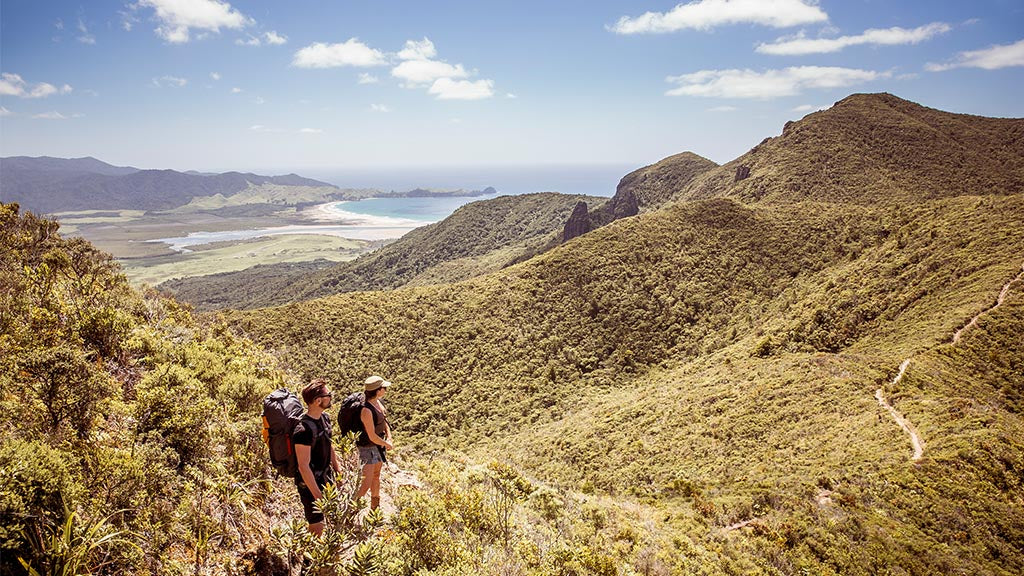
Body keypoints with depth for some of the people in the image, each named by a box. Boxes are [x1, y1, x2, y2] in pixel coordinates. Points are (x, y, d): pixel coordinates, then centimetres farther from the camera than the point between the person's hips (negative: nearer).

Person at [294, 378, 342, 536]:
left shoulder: (325, 417, -1)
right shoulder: (304, 430, -30)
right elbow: (304, 466, -26)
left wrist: (337, 467, 16)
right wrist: (317, 495, -22)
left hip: (326, 478, 9)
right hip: (310, 484, -9)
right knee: (317, 528, 5)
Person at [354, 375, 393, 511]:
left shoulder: (378, 402, -3)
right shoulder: (366, 410, -29)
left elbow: (384, 421, 10)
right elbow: (372, 436, -26)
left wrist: (389, 439, -5)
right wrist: (387, 445, -10)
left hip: (379, 445, 9)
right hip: (368, 447, -9)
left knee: (376, 475, 24)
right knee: (366, 484, -10)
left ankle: (375, 507, 42)